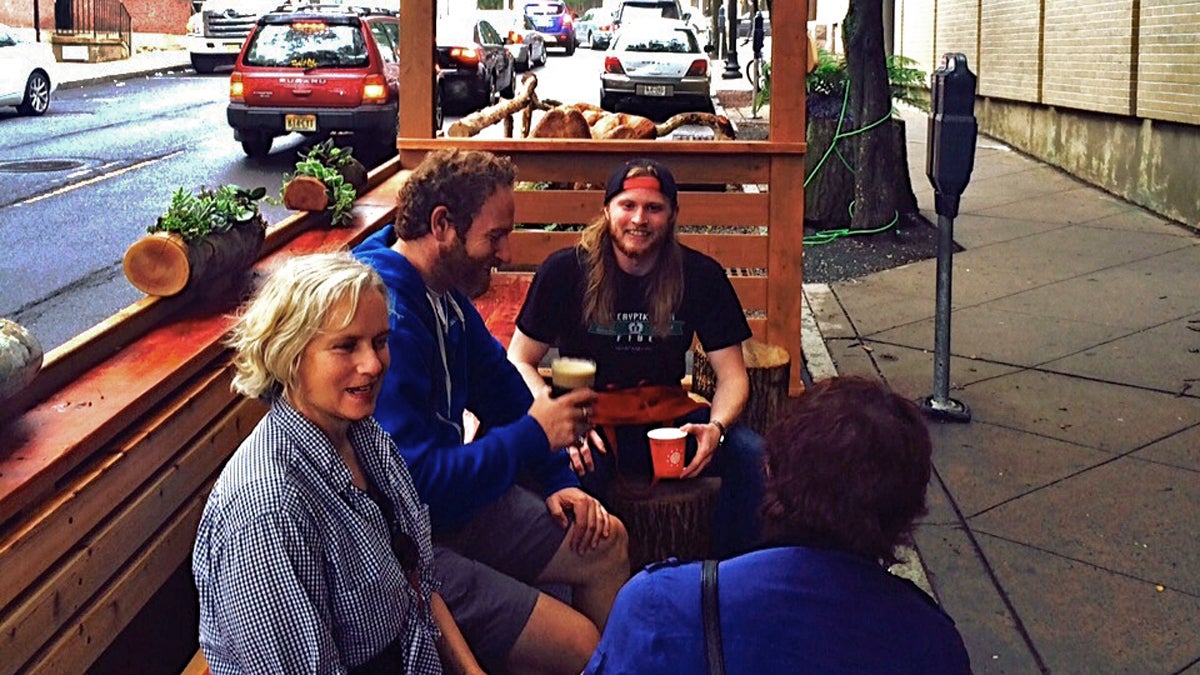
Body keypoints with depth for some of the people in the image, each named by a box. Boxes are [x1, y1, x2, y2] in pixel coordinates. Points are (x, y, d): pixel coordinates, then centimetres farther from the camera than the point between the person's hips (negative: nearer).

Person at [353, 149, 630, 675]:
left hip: (454, 491, 10)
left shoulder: (447, 294, 3)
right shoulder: (387, 319, -28)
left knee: (605, 543, 13)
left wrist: (560, 482, 6)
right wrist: (533, 435, -20)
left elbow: (501, 390, 17)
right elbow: (416, 483, -31)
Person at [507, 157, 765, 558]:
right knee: (577, 463, -36)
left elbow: (732, 375, -1)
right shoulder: (565, 271, -8)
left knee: (753, 453, -23)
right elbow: (519, 363, -4)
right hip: (589, 422, -2)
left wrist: (716, 427, -24)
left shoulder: (701, 276, -3)